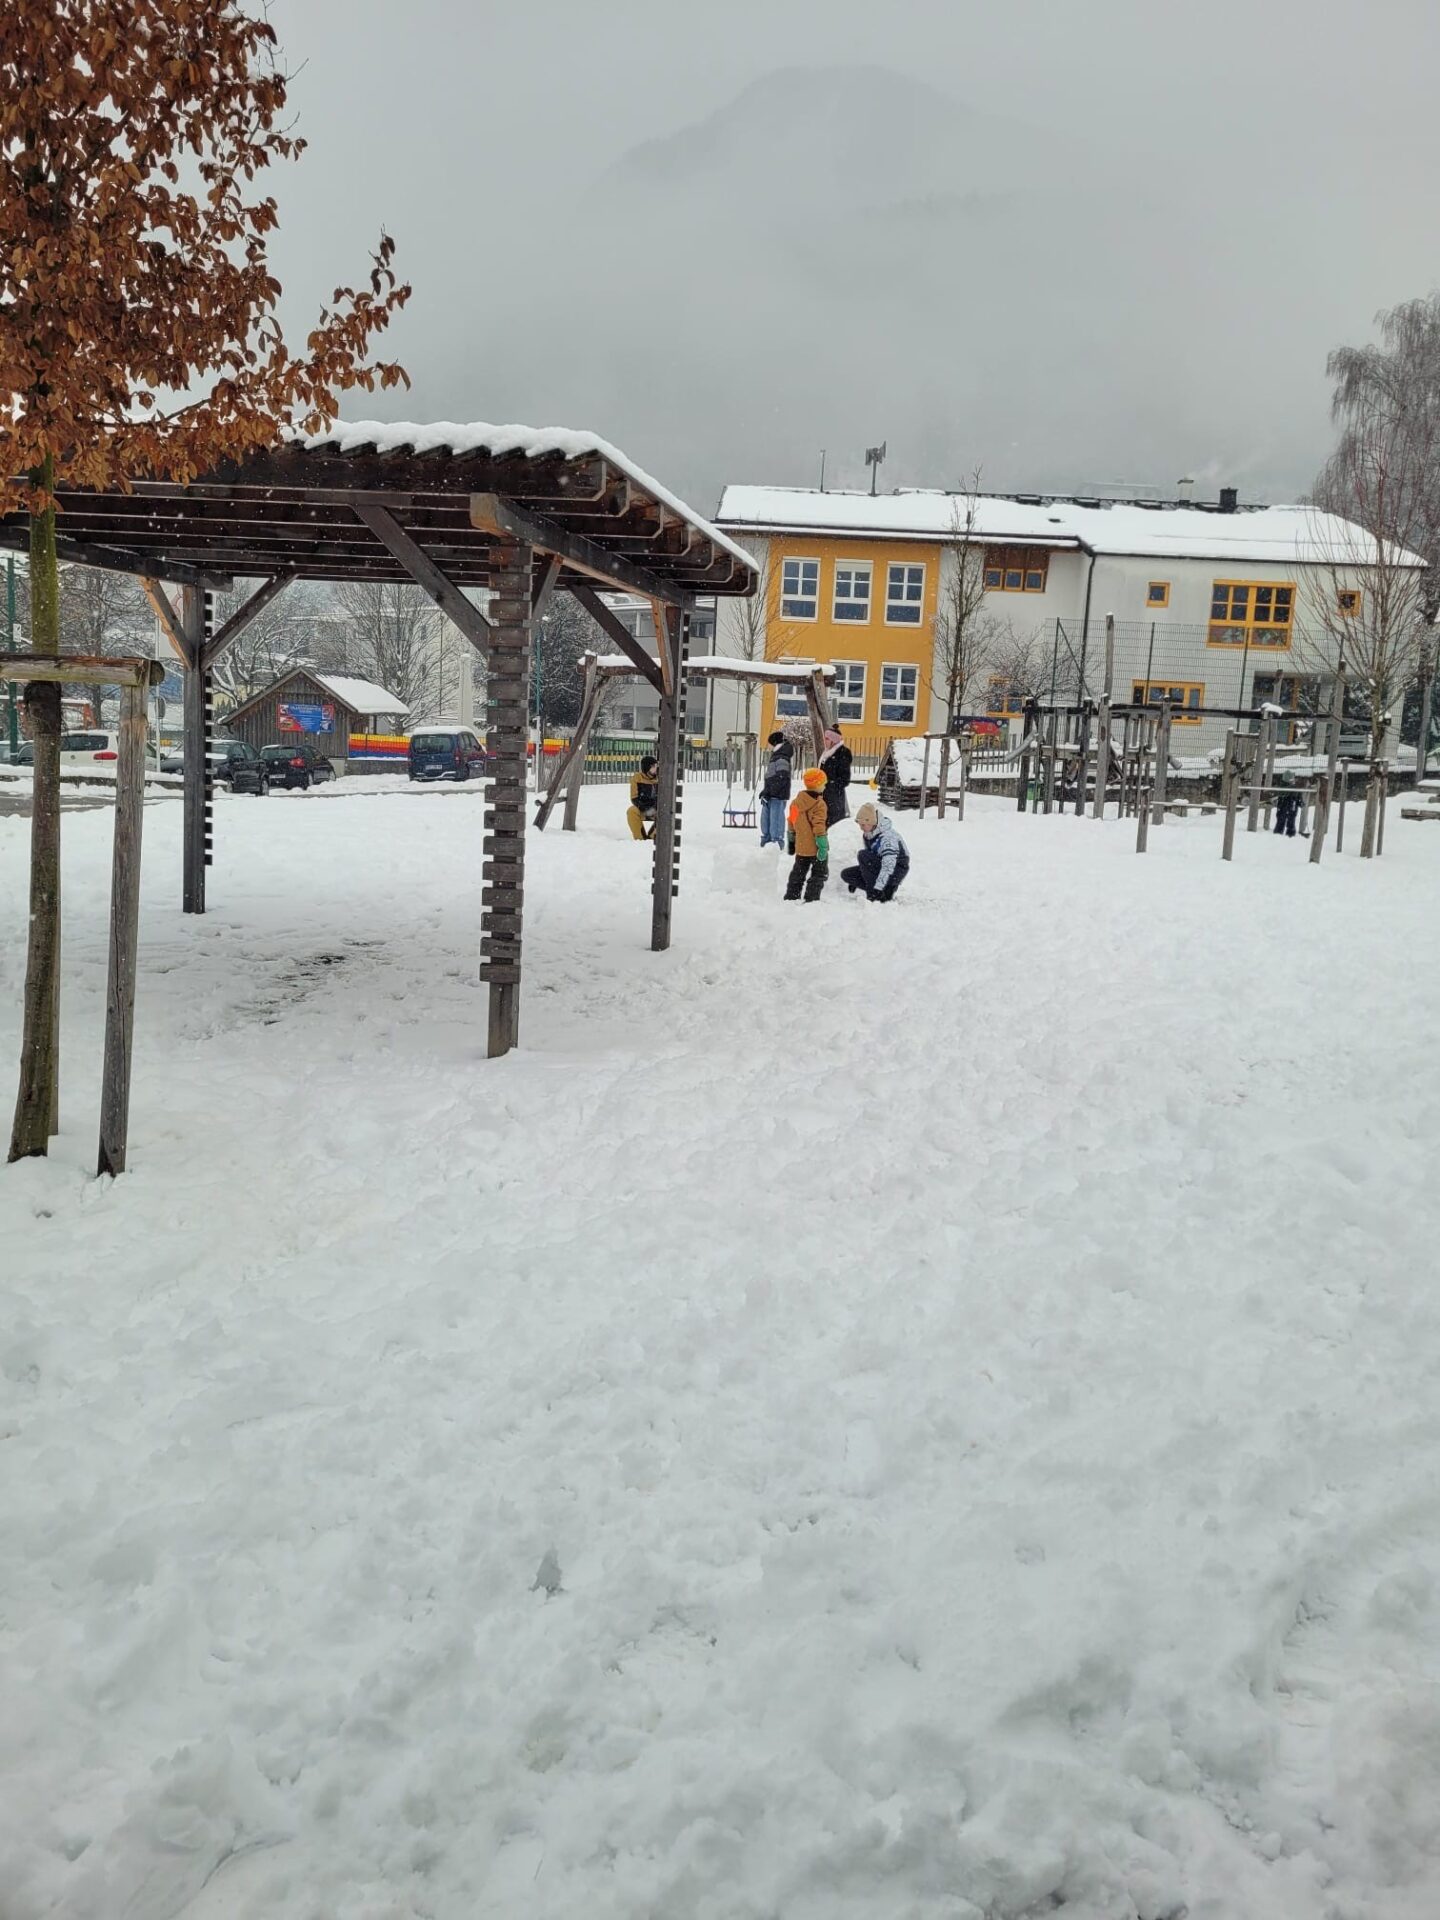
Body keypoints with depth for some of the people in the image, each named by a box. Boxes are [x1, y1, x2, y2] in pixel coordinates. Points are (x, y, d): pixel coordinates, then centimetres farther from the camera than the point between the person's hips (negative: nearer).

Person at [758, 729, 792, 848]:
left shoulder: (782, 758, -16)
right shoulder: (775, 756, 16)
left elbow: (781, 778, -23)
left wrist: (768, 791, -23)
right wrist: (765, 791, 21)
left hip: (778, 795, -11)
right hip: (770, 794, 11)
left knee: (776, 818, -10)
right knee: (765, 817, 19)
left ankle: (777, 841, -7)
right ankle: (766, 839, 32)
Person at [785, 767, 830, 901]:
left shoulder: (796, 801, 6)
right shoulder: (818, 804, -18)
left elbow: (792, 822, 14)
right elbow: (819, 826, -23)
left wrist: (792, 841, 24)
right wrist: (823, 846, -21)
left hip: (801, 847, 7)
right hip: (814, 848, -7)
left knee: (798, 873, 19)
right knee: (819, 874, 4)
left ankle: (791, 896, 24)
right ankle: (811, 898, -1)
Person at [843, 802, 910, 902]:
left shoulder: (887, 836, -27)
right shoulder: (867, 835, 0)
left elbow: (888, 866, -35)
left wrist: (877, 888, -40)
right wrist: (854, 881, 11)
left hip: (896, 870, -9)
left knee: (863, 855, -28)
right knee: (846, 874, -2)